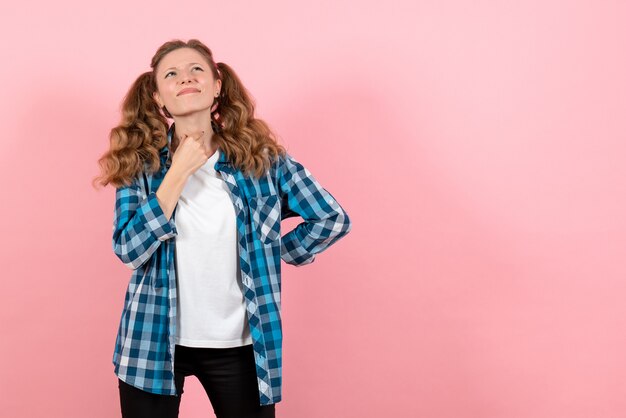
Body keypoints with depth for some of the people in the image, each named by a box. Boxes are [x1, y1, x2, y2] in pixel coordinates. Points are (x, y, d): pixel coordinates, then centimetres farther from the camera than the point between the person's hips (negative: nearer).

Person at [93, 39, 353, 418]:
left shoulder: (260, 156, -3)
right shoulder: (140, 163, -2)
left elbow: (332, 218, 3)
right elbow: (129, 251, -15)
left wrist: (274, 253, 2)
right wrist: (180, 170, -17)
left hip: (237, 343, 0)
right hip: (154, 342, 0)